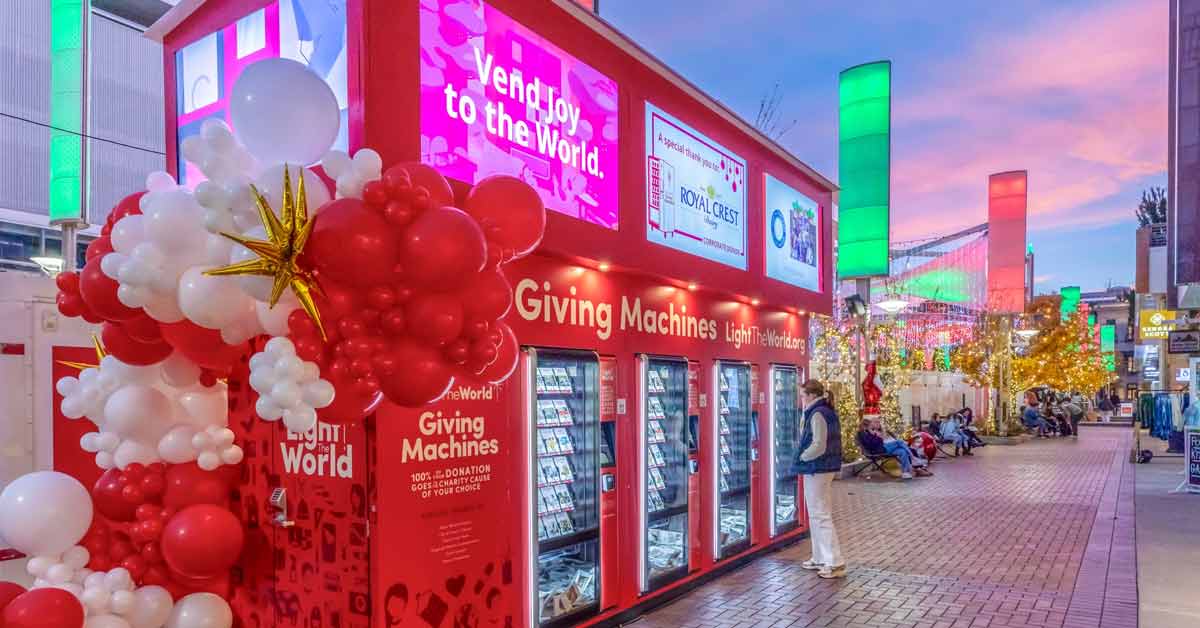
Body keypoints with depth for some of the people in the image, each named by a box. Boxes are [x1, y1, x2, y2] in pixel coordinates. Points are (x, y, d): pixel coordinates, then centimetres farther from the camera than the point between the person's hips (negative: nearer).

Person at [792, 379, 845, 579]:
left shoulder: (818, 414, -17)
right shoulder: (827, 412, 13)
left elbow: (818, 446, -22)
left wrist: (800, 458, -10)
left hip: (817, 470, -10)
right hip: (826, 468, 10)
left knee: (820, 515, -4)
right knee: (817, 514, 17)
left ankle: (835, 564, -1)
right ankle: (820, 559, 26)